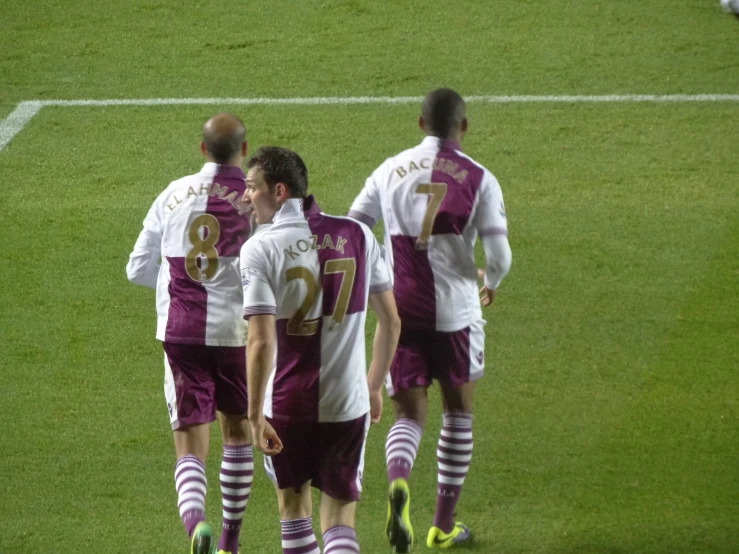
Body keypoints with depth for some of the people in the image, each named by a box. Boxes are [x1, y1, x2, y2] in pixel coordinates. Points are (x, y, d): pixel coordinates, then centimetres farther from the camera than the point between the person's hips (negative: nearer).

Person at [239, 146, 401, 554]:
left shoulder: (260, 249, -12)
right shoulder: (357, 235, 0)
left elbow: (261, 341, -20)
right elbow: (391, 321, 8)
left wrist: (255, 413, -14)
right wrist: (375, 386, 21)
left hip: (286, 403, -2)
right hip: (347, 403, 2)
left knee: (292, 505, 20)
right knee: (339, 519, 9)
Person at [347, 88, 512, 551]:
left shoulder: (391, 171, 5)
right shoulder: (479, 179, -4)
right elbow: (499, 254, -10)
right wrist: (491, 284, 13)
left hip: (399, 310, 2)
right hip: (455, 311, -2)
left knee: (409, 414, 7)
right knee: (459, 411, 17)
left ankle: (398, 482, -27)